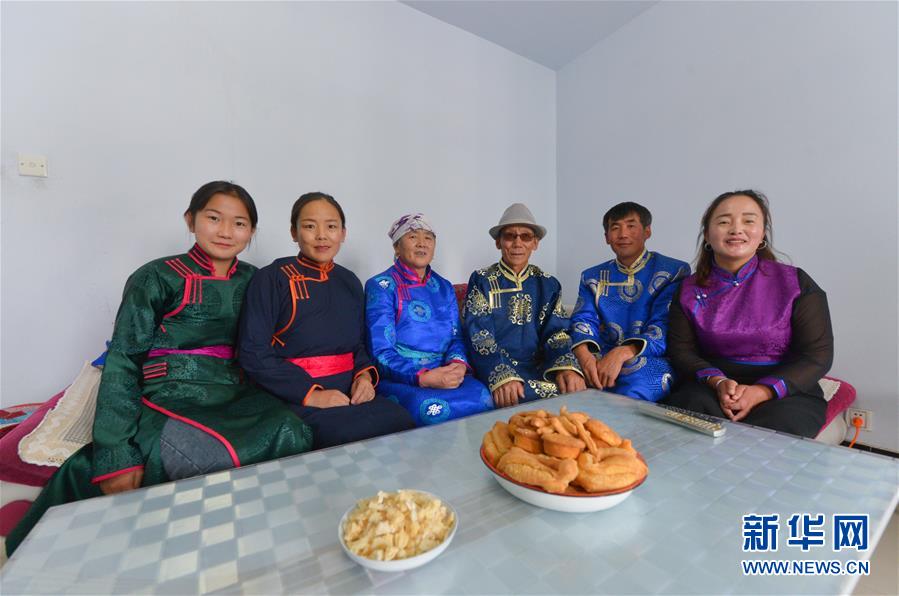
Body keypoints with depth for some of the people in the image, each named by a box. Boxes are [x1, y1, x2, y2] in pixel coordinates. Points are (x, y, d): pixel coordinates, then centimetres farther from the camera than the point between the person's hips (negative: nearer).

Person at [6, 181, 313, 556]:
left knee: (294, 434, -29)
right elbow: (122, 363, -3)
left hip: (237, 400, 3)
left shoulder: (254, 281, 13)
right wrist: (116, 455, -12)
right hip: (170, 401, -2)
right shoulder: (157, 278, 3)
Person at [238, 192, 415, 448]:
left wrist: (365, 375, -4)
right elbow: (254, 353, -9)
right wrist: (310, 394, -18)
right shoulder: (271, 278, -4)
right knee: (354, 437, -28)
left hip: (349, 392, 5)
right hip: (296, 397, -4)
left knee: (403, 426, -18)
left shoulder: (350, 282, 11)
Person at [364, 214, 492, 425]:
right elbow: (381, 352, -8)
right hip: (400, 378, -4)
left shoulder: (444, 288, 16)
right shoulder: (381, 286, -1)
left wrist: (457, 363, -11)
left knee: (483, 398, -25)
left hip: (444, 374, 5)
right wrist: (422, 377, -22)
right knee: (432, 408, -35)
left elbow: (456, 337, 13)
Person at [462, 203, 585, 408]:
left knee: (573, 389, -23)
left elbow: (556, 332, 2)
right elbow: (479, 336, -10)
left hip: (539, 367, 4)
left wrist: (566, 367, -19)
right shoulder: (482, 280, 1)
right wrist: (502, 376, -26)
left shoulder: (548, 284, 11)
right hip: (495, 370, -4)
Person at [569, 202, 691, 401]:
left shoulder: (674, 271, 4)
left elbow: (665, 327, -9)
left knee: (635, 384, -37)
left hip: (650, 358, -2)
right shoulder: (592, 277, 15)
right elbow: (583, 319, 2)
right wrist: (584, 356, -22)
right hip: (602, 356, 3)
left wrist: (622, 353, -27)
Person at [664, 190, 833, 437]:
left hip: (787, 391, 0)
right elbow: (681, 350, 0)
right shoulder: (689, 290, 3)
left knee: (776, 424, -32)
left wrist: (761, 392, -20)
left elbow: (818, 355, -4)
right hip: (712, 386, 1)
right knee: (694, 406, -31)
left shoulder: (795, 283, -1)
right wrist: (718, 382, -19)